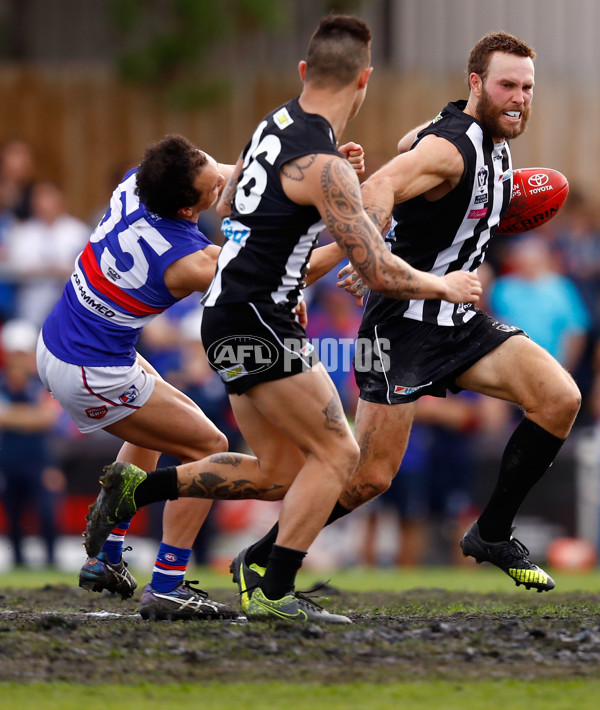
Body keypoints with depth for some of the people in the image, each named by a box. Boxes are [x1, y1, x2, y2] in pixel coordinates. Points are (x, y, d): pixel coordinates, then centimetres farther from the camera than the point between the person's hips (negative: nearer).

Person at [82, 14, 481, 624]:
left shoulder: (277, 123, 9)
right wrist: (444, 287, -2)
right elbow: (380, 274, -20)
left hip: (228, 316, 9)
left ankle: (135, 487, 17)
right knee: (336, 453, -6)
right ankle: (274, 594, -7)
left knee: (280, 472, 14)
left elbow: (228, 209, 26)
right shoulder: (324, 167, -20)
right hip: (255, 322, -9)